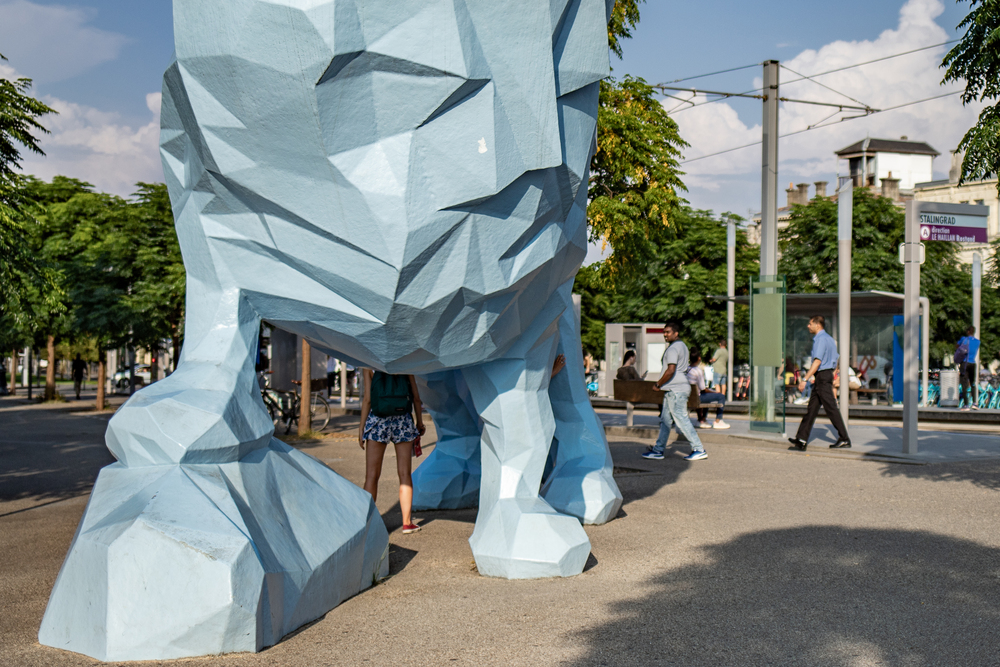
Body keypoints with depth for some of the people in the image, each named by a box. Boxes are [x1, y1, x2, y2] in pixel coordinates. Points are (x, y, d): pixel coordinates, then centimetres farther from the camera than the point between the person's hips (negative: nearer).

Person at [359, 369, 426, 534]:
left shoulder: (370, 366, 0)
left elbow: (367, 399, -5)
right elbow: (416, 398, 5)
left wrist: (361, 426, 1)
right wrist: (420, 422, 16)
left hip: (378, 421, -1)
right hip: (403, 421, 2)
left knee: (372, 475, 3)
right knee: (404, 474, 7)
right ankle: (407, 522, 8)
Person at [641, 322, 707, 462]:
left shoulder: (673, 348, -16)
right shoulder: (682, 346, 16)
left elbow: (670, 370, -25)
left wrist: (658, 384, -13)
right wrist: (662, 382, 22)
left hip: (675, 390, -11)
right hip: (675, 389, 11)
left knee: (682, 421, -6)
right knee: (665, 420, 12)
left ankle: (699, 450, -1)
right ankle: (658, 450, 16)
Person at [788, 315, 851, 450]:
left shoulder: (821, 339, -15)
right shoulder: (830, 339, 17)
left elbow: (817, 362, -22)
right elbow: (836, 358, 22)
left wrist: (805, 379, -24)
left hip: (823, 376, -10)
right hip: (827, 374, 10)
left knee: (831, 408, -5)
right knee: (812, 407, 7)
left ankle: (844, 440, 0)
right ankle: (801, 440, 6)